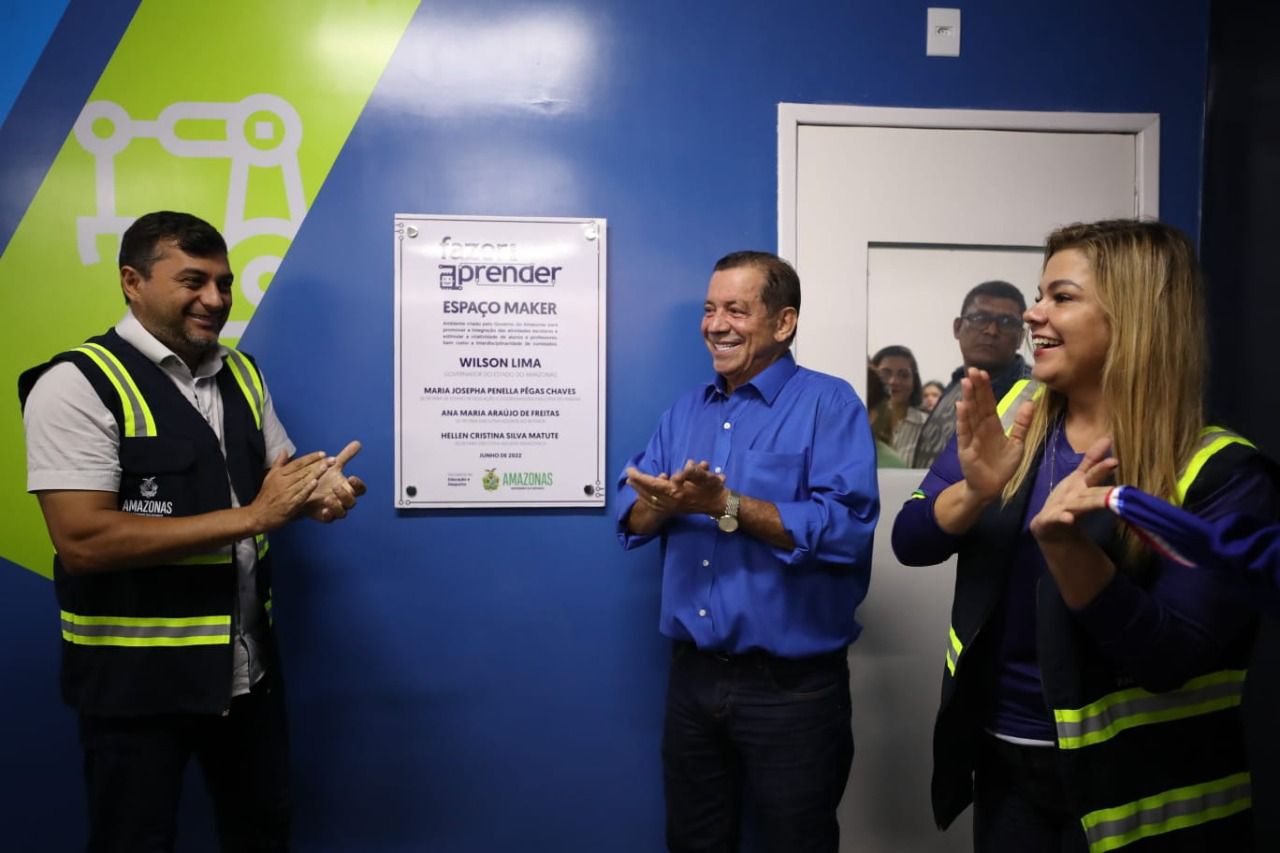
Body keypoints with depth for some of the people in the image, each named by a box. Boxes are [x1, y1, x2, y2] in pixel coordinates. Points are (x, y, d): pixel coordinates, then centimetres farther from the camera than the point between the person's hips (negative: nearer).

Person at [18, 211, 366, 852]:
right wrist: (250, 516, -24)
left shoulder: (241, 375, 6)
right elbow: (83, 542, -24)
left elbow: (278, 479, 11)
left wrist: (317, 493, -14)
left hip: (249, 665, 7)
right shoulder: (76, 384, -15)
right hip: (136, 676, -6)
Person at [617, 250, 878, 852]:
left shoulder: (828, 403, -10)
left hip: (792, 686, -5)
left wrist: (724, 505, -25)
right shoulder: (686, 409, 10)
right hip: (693, 676, 6)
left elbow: (848, 528, -23)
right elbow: (633, 515, 5)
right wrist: (666, 503, -18)